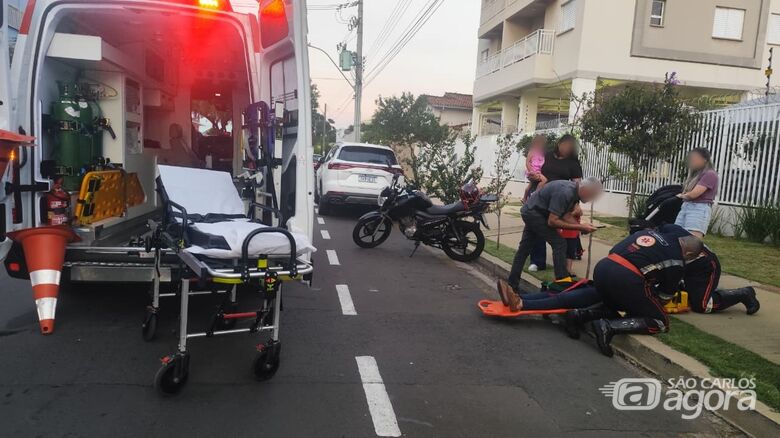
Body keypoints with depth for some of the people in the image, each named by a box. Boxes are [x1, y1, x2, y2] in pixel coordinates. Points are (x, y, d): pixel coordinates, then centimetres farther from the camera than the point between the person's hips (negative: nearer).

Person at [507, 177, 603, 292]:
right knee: (559, 243, -10)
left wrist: (582, 226, -10)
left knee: (524, 248, 12)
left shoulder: (574, 191, -1)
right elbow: (552, 221, -27)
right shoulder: (564, 193, -29)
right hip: (533, 213, -10)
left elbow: (566, 216, 5)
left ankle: (512, 284, 19)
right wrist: (580, 227, -25)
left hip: (529, 212, 10)